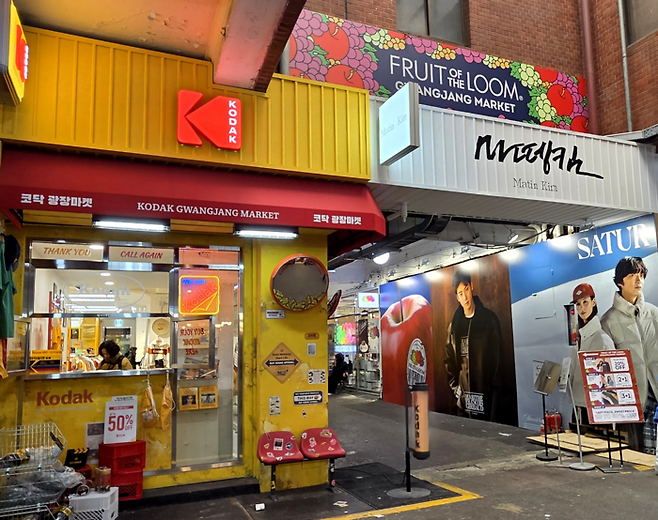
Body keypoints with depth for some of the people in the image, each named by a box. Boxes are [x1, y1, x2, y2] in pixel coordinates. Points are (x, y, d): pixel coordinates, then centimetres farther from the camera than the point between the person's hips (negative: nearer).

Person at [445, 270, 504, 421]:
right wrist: (457, 391, 2)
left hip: (487, 399, -3)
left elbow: (497, 359, -3)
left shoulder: (489, 319, -3)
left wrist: (495, 394, -7)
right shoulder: (454, 326, 7)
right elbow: (450, 362, 12)